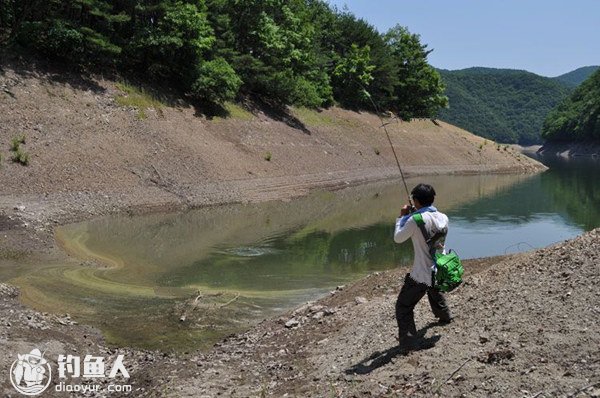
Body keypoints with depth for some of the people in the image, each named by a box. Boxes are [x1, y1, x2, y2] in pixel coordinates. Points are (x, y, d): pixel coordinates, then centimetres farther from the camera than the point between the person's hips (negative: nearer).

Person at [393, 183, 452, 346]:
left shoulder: (416, 220, -22)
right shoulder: (443, 218, -1)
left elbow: (398, 238, -8)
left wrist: (402, 217, 3)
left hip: (421, 275, -7)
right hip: (440, 271, 8)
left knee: (403, 306, 1)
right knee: (435, 292, 39)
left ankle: (406, 341, -6)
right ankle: (445, 316, 59)